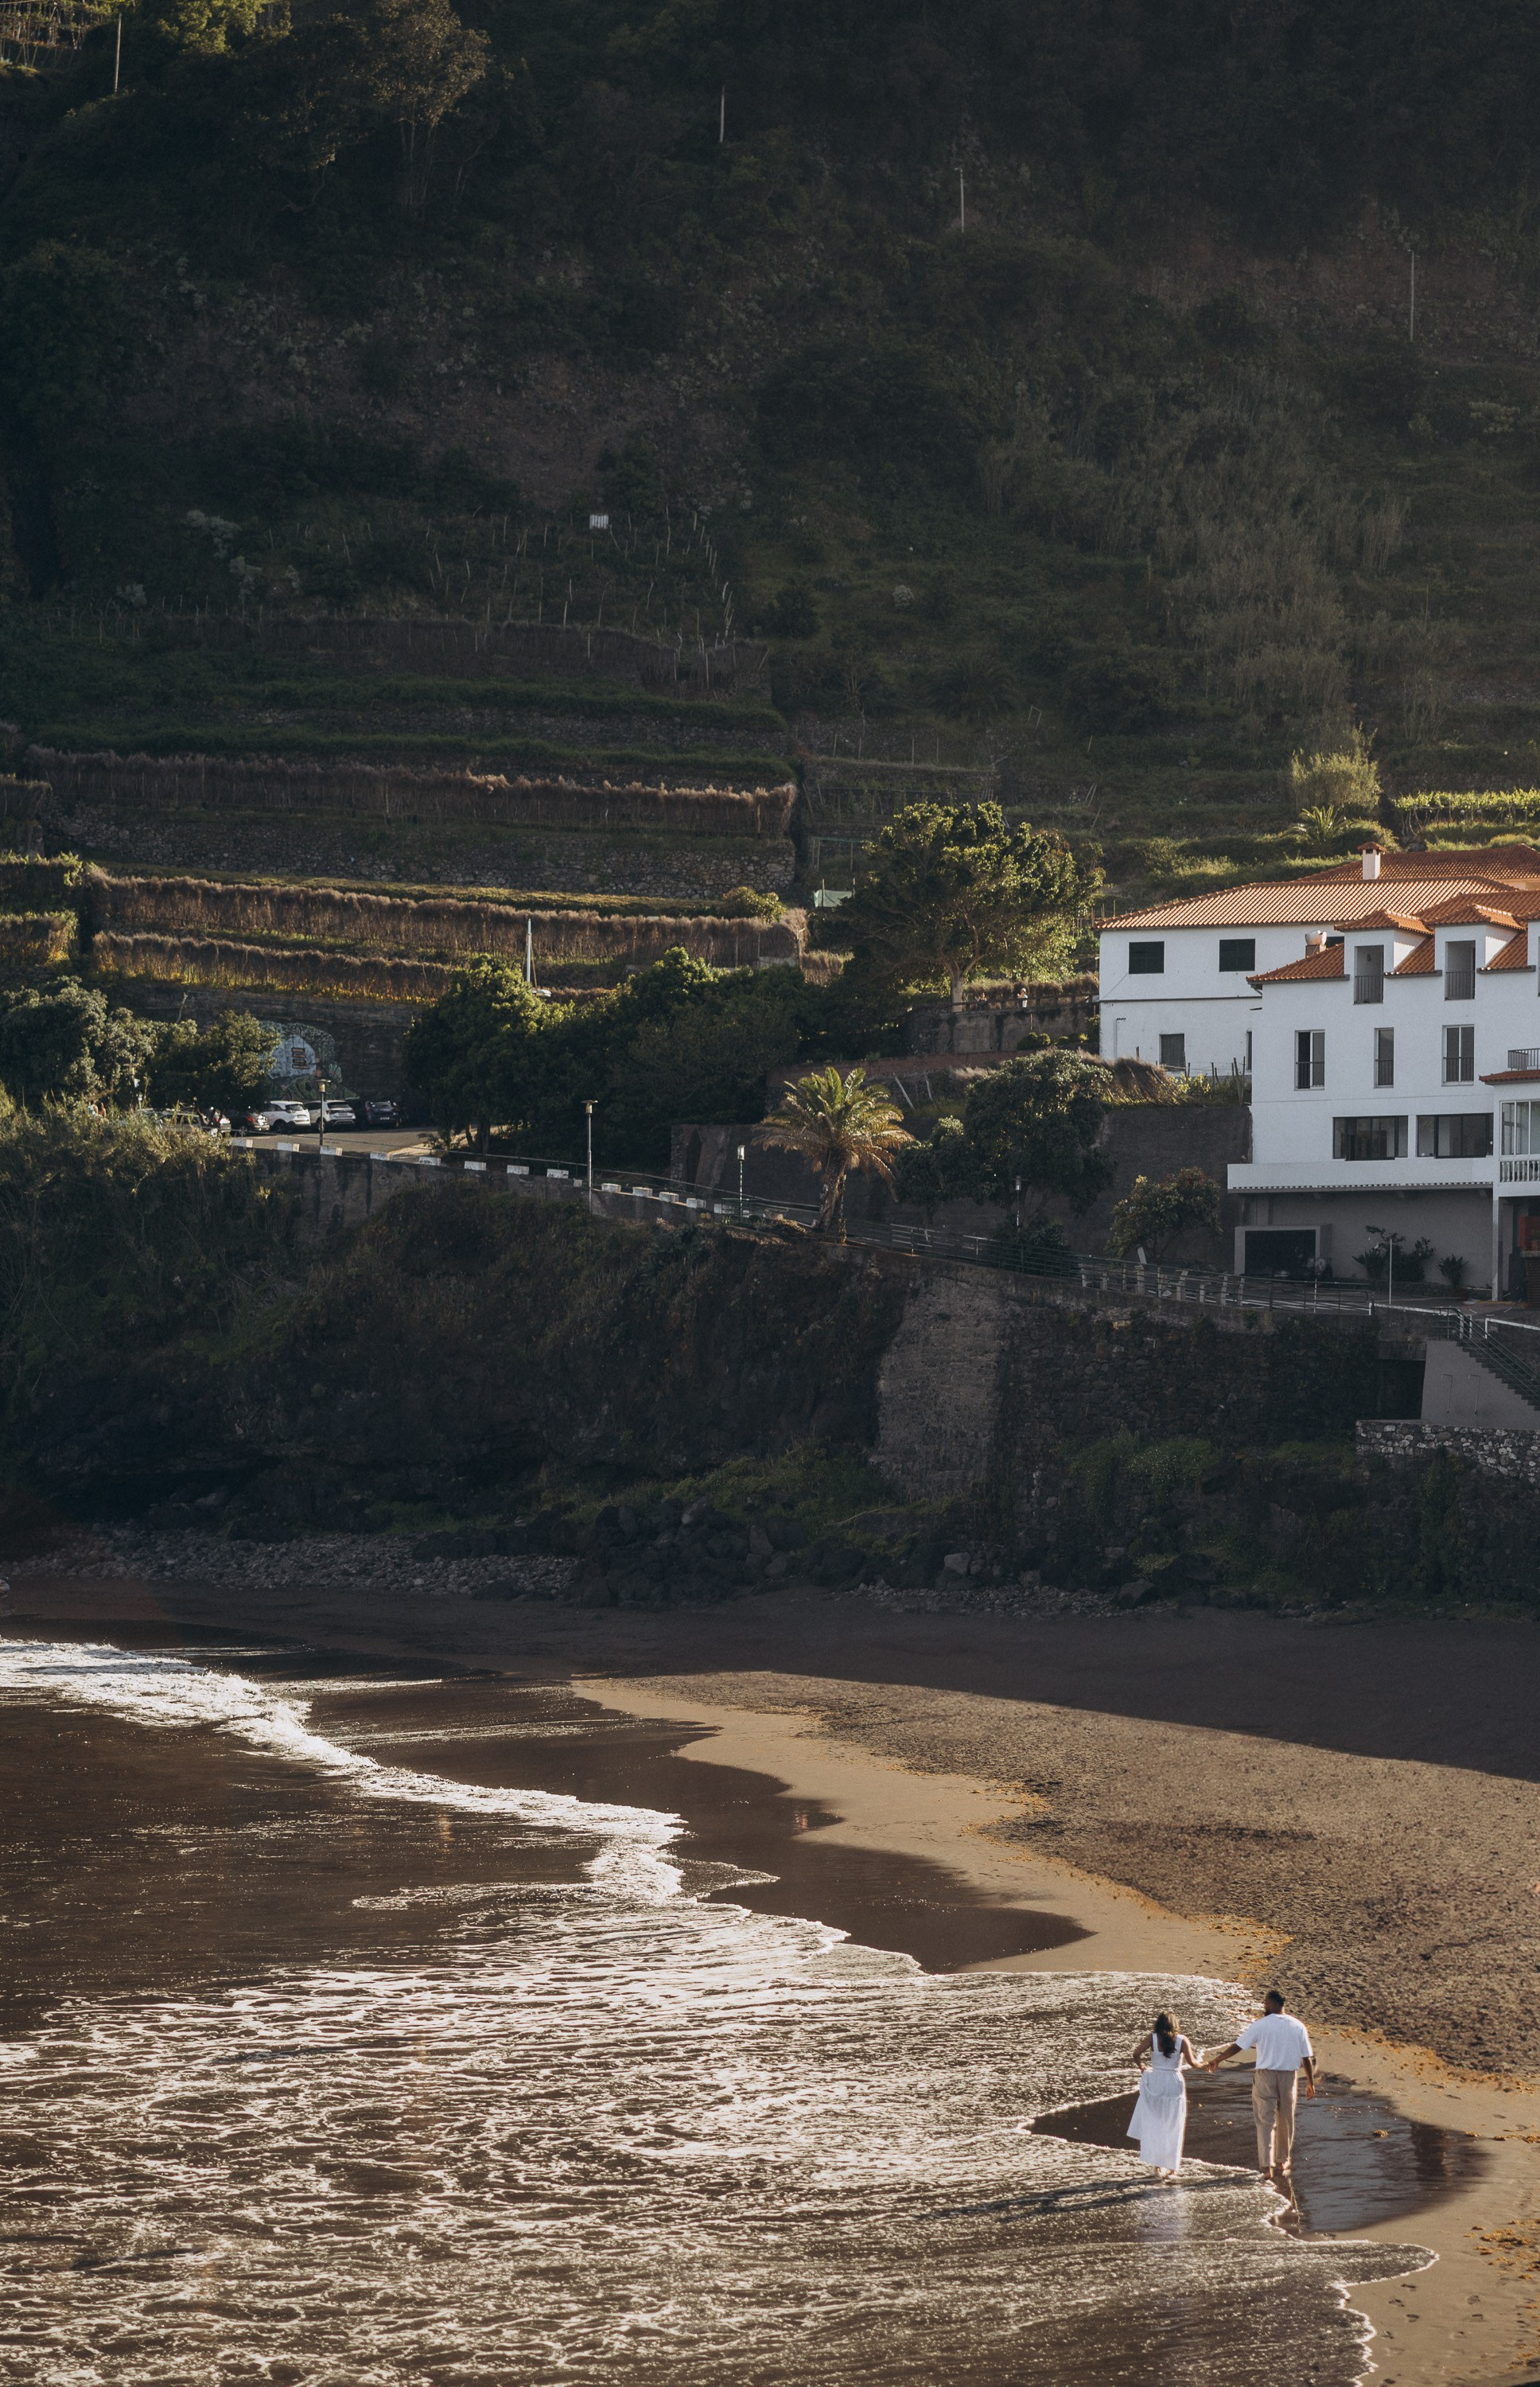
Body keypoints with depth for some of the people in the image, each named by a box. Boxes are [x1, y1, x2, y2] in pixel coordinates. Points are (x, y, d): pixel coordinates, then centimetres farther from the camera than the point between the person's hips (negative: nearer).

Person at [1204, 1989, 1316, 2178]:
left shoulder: (1260, 2026, -8)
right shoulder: (1298, 2026, 0)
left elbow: (1237, 2047, -4)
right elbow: (1307, 2058, 1)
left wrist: (1216, 2060, 9)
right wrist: (1311, 2083, 12)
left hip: (1266, 2076, -2)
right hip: (1289, 2077, 2)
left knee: (1265, 2122, 2)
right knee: (1286, 2120, 17)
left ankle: (1266, 2167, -4)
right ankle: (1284, 2161, 31)